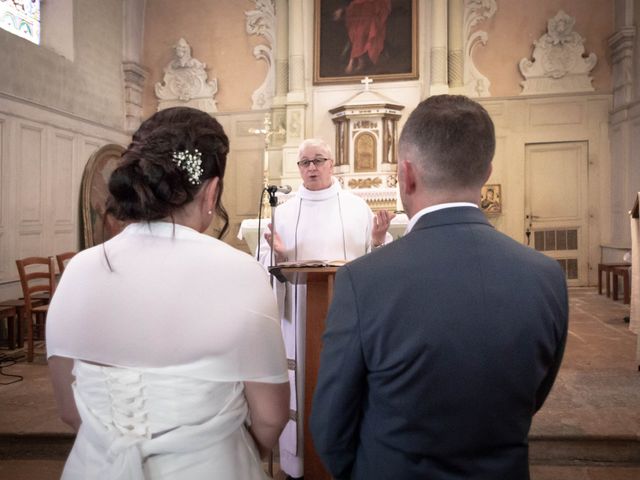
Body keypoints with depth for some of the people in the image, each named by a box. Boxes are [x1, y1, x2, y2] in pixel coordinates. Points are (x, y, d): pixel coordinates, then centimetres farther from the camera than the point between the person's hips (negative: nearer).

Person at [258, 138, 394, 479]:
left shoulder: (357, 206, 4)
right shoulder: (283, 212, 6)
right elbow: (264, 263, 3)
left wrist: (378, 240, -18)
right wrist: (277, 255, -18)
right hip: (299, 314, 1)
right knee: (301, 384, 7)